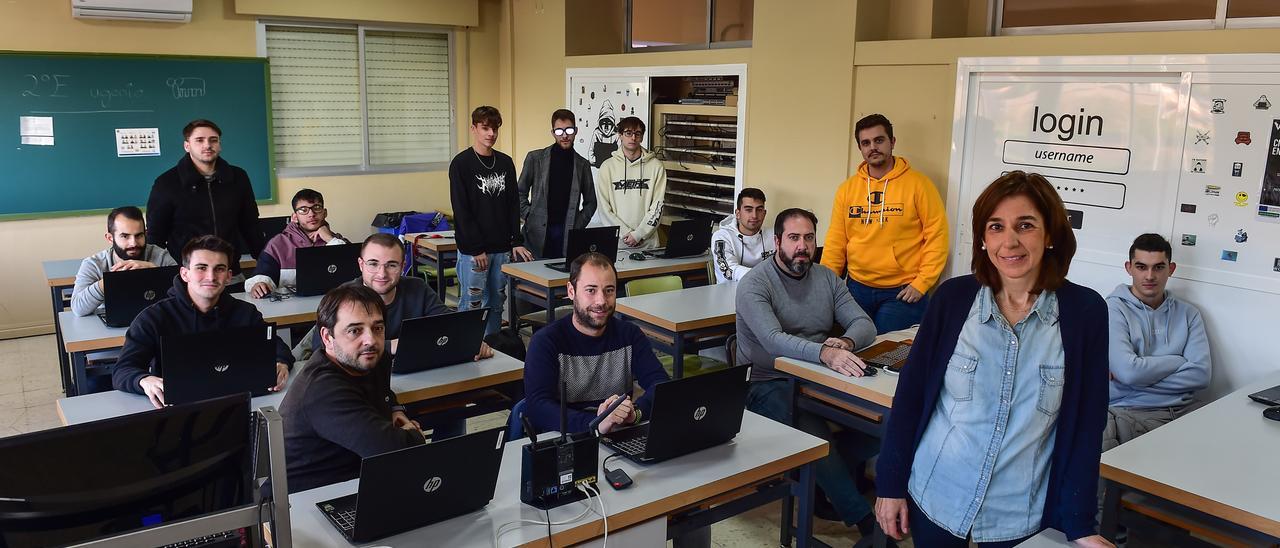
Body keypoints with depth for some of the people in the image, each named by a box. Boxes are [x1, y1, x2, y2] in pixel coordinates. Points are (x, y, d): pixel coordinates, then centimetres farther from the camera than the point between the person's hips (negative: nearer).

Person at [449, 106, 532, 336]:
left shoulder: (506, 163, 11)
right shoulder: (461, 164, -5)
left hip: (502, 249, 5)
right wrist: (476, 248, -14)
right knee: (471, 306, -3)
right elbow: (461, 210, -10)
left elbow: (513, 205, 12)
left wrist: (516, 241, 3)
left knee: (496, 304, 11)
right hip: (473, 250, -5)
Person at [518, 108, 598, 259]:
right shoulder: (535, 158, 6)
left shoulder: (582, 165, 10)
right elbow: (520, 192, 9)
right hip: (538, 233, -1)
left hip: (568, 235, 1)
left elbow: (590, 202, 17)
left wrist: (578, 225, 5)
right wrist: (529, 217, -2)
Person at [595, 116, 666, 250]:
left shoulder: (656, 166, 2)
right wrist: (626, 233, -11)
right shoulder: (607, 167, 3)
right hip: (616, 242, 0)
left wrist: (638, 234, -11)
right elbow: (604, 208, -2)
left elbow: (657, 206, -2)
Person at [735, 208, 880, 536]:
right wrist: (825, 353, -43)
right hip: (769, 384, -6)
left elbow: (864, 324, 2)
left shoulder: (826, 278, 10)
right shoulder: (754, 284, -10)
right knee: (815, 433, -33)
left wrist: (846, 343, -23)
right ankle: (863, 519, -18)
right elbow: (773, 340, -25)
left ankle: (831, 480, 2)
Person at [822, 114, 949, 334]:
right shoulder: (847, 189, 6)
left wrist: (922, 283, -11)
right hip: (857, 289, 3)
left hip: (902, 293, -3)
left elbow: (937, 235, -6)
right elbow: (836, 242, 7)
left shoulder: (917, 183, -4)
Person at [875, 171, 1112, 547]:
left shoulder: (1084, 311, -9)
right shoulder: (953, 297, -8)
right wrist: (890, 484, -2)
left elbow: (1085, 423, -5)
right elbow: (910, 393, -3)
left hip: (1019, 514, 0)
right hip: (934, 498, 0)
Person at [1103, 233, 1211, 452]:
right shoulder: (1113, 309, 0)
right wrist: (1179, 361, 1)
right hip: (1131, 413, -5)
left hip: (1185, 410, 5)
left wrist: (1142, 375, -7)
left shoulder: (1188, 313, 14)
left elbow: (1202, 374, 0)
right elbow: (1128, 371, -14)